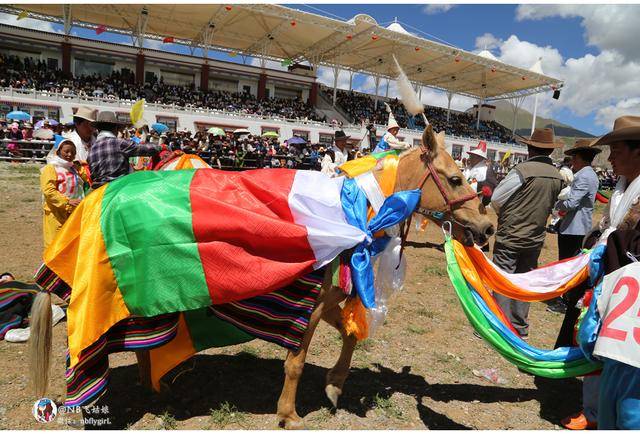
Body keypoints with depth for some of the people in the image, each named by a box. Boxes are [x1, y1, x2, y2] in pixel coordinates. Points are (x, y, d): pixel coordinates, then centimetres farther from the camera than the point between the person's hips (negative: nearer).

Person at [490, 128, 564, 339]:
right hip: (535, 239, 6)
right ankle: (520, 329, 26)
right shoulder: (557, 177, 1)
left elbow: (496, 199, -10)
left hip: (509, 237, -6)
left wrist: (505, 215, 10)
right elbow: (548, 206, 12)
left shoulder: (522, 170, -18)